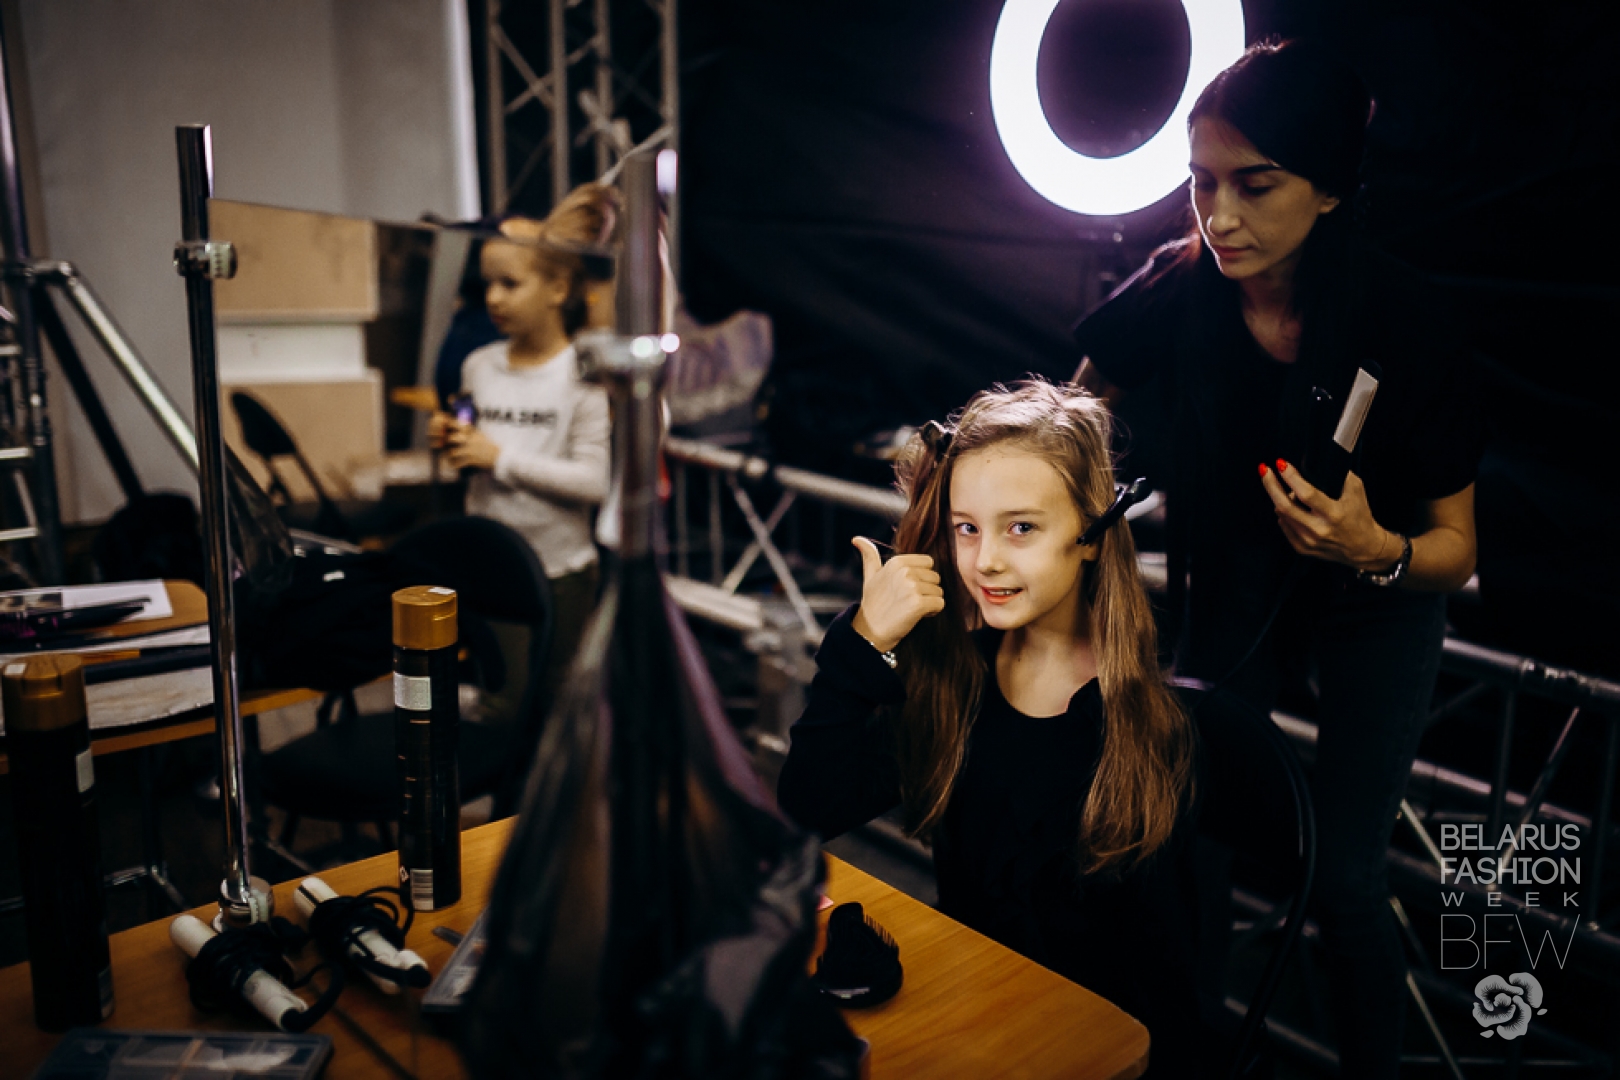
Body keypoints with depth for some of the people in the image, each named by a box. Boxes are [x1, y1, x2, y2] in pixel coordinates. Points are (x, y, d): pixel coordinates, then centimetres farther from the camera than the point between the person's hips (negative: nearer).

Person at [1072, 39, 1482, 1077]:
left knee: (1343, 874, -3)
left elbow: (1456, 545, -18)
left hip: (1377, 608, -2)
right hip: (1233, 582, 3)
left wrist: (1380, 551, -38)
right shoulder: (1182, 287, -22)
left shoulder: (1398, 322, -28)